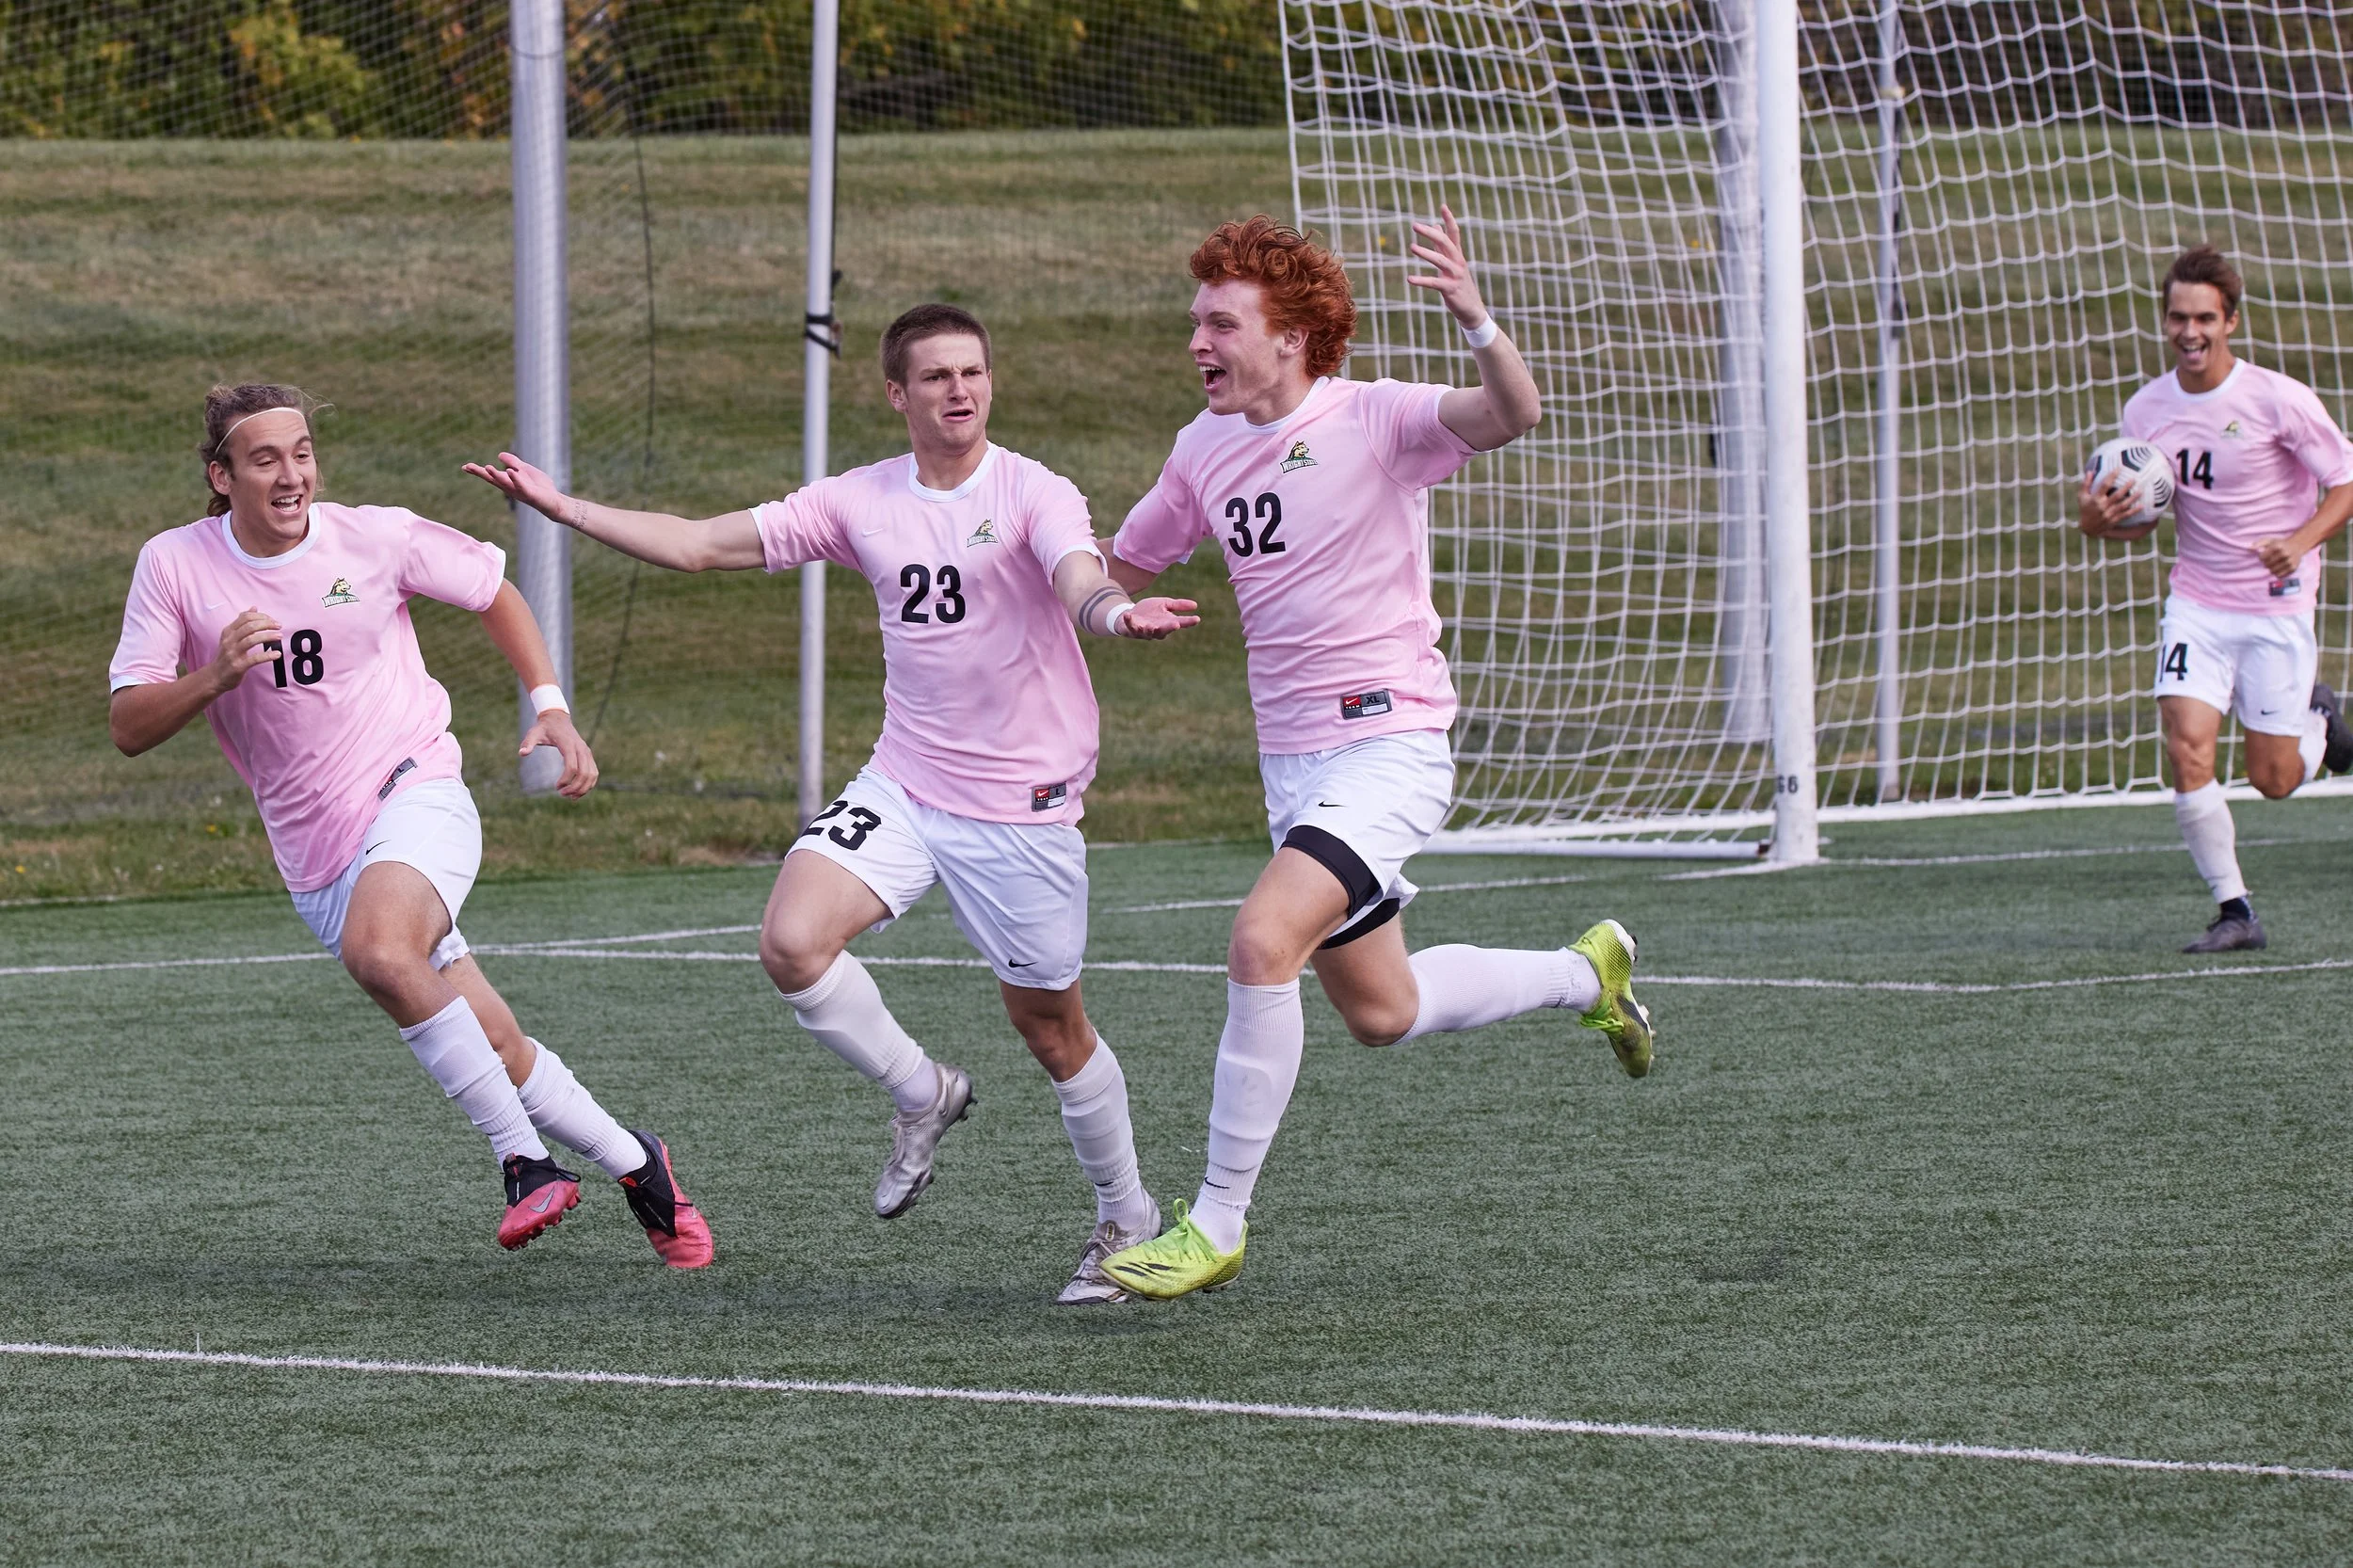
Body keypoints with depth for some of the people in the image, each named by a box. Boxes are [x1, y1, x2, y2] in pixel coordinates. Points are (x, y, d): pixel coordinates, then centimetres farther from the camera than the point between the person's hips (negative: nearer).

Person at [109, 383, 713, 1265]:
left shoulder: (375, 538, -6)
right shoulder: (175, 566, -4)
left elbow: (495, 593, 12)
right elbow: (128, 729, -6)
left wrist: (551, 709, 1)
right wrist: (215, 676, -24)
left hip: (415, 792, -3)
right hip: (316, 858, 3)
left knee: (377, 949, -35)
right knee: (496, 1052, 0)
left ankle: (524, 1158, -26)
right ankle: (631, 1163, 22)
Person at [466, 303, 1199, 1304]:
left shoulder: (1033, 495, -11)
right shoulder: (863, 502, 3)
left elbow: (1080, 581, -32)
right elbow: (701, 546, 6)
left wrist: (1115, 613, -56)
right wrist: (563, 508, 0)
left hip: (1024, 801, -4)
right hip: (902, 786, 4)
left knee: (1048, 1024, 4)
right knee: (792, 941, -19)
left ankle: (1128, 1219, 28)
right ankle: (922, 1093, 8)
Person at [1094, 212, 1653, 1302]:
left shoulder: (1374, 420, -14)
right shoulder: (1205, 449, 7)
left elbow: (1513, 413, -32)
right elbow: (1119, 572, 21)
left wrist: (1475, 322, -51)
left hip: (1389, 743, -8)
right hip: (1291, 758, 8)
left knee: (1262, 942, -26)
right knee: (1379, 1014, 16)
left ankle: (1217, 1226, -17)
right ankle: (1586, 975, 43)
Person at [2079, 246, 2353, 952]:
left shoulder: (2278, 399, -14)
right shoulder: (2146, 411, -1)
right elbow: (2142, 516, 11)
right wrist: (2098, 520, -12)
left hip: (2277, 603, -3)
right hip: (2197, 604, 3)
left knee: (2272, 780, 1)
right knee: (2186, 748, -17)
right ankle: (2233, 909, -5)